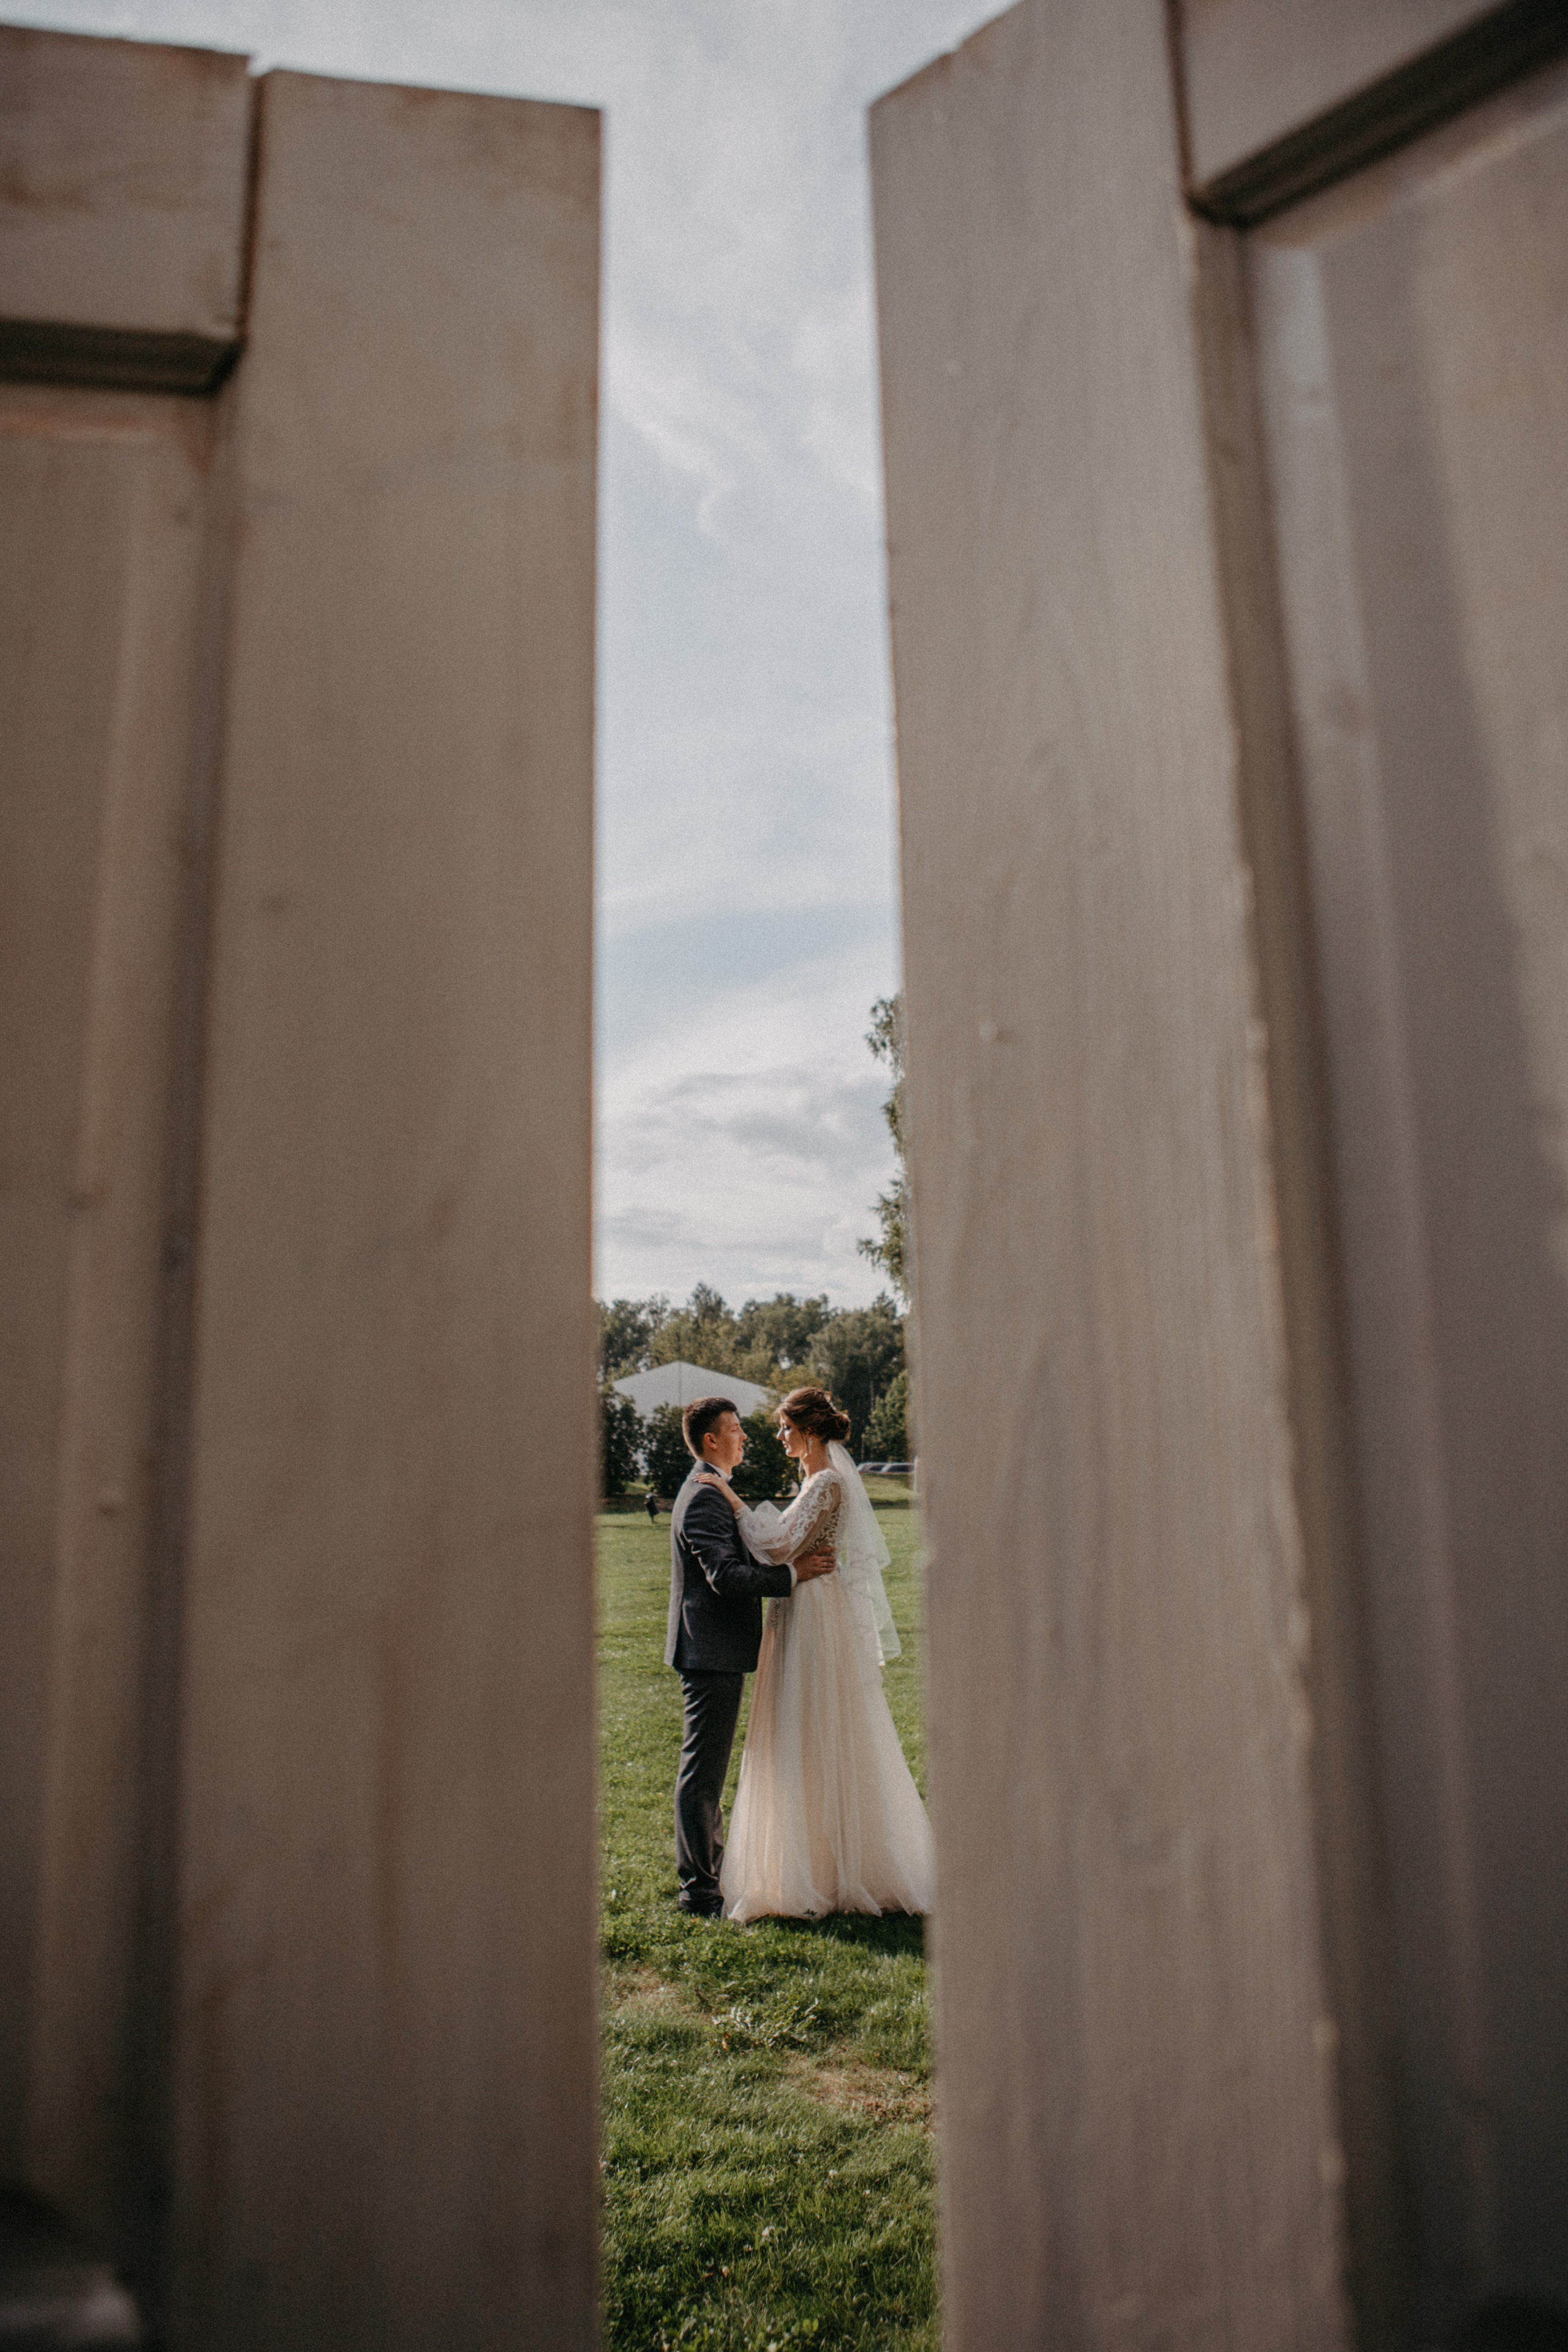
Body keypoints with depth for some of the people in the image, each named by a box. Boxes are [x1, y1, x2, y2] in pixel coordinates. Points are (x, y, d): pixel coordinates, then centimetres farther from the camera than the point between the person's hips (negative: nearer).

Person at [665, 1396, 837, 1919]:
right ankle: (698, 1890, 6)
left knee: (709, 1768, 19)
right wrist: (793, 1573, -22)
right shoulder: (703, 1499, -19)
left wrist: (795, 1558, 4)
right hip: (711, 1651, -11)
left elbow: (741, 1563, 15)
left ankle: (709, 1871, 31)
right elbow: (726, 1576, -27)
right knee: (702, 1772, -2)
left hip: (718, 1652, 11)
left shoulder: (713, 1493, 16)